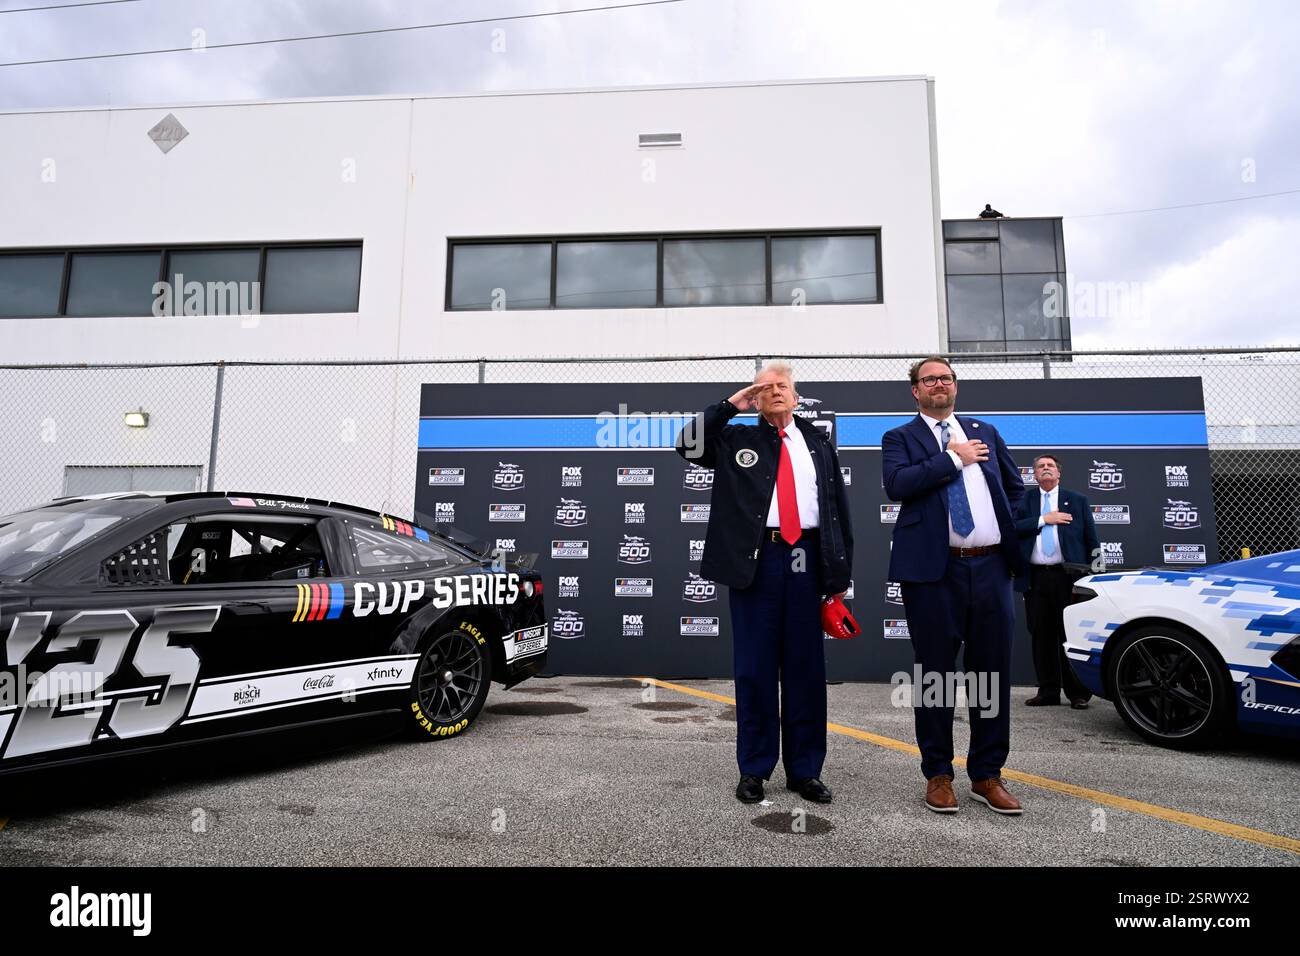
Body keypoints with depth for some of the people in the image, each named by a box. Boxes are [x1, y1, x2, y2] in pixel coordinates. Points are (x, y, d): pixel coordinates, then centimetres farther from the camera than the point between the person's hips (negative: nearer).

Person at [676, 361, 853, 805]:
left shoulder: (819, 442, 15)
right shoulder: (736, 439, 11)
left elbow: (840, 507, 12)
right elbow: (688, 446, -3)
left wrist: (840, 572, 6)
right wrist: (728, 406, -2)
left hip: (807, 560, 2)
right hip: (756, 560, -1)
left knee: (805, 668, 7)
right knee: (755, 667, 4)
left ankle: (804, 769, 20)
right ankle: (754, 769, 17)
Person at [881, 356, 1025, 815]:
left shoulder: (985, 432, 17)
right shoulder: (900, 438, 4)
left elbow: (1015, 485, 25)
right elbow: (897, 484, -15)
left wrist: (1008, 529, 14)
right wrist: (953, 458, -10)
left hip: (990, 567, 4)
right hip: (933, 570, -4)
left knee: (993, 672, 9)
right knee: (936, 674, 4)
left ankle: (987, 774, 22)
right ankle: (938, 774, 18)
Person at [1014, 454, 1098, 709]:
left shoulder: (1077, 501, 11)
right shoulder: (1024, 499, 11)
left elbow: (1091, 538, 8)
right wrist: (1043, 519, -11)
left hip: (1067, 576, -1)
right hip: (1035, 578, 1)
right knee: (1042, 636, 5)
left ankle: (1078, 692, 9)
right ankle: (1048, 691, 13)